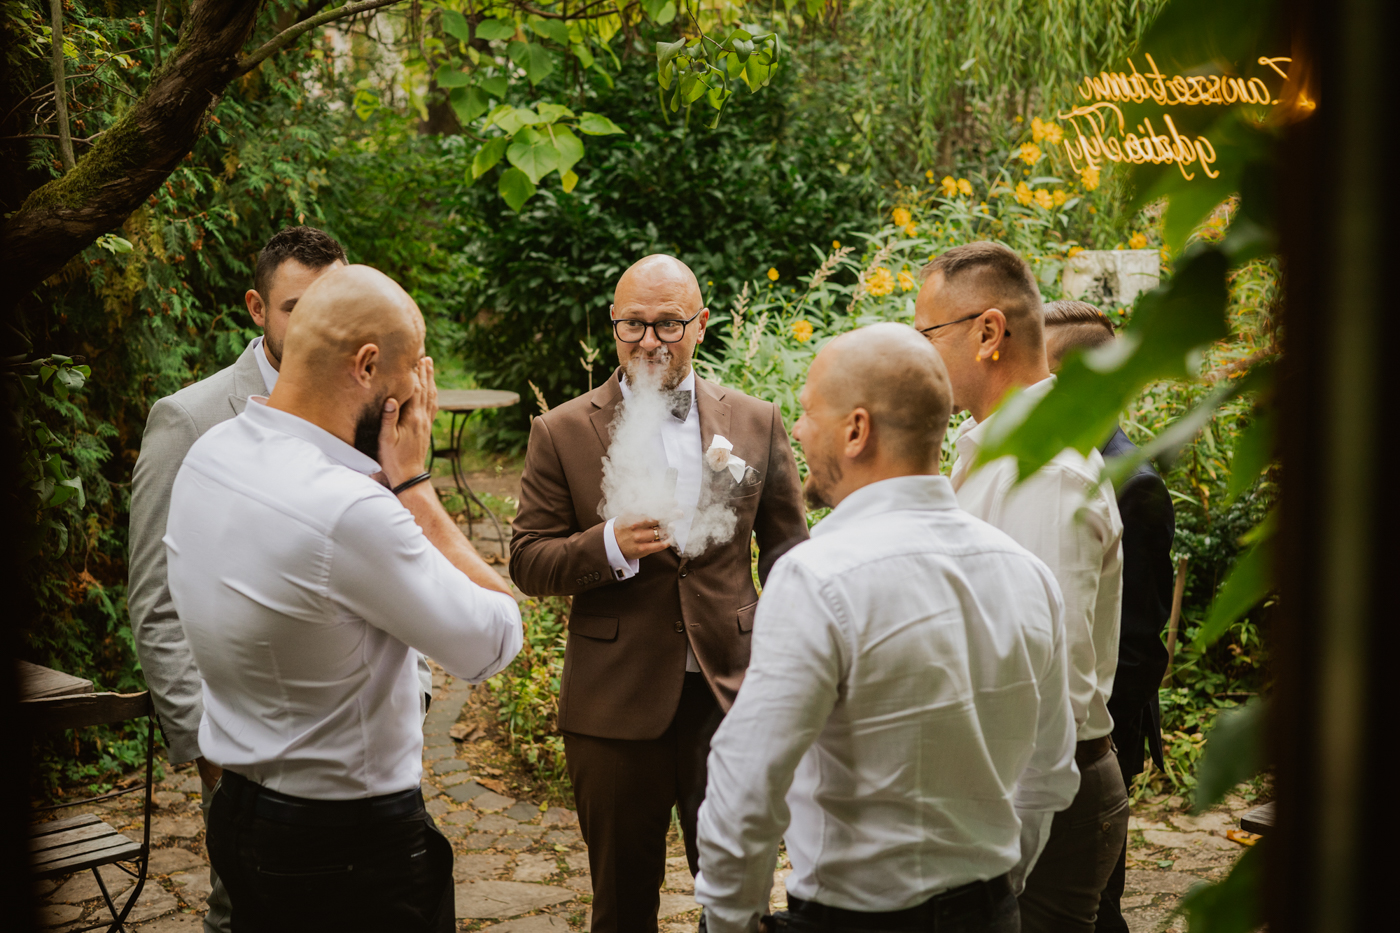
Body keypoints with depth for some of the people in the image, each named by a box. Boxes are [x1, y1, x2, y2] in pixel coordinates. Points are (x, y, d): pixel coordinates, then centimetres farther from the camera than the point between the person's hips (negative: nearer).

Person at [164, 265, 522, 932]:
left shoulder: (210, 454, -3)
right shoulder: (347, 513, -30)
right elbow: (494, 641, -19)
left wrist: (388, 476, 0)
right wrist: (411, 480, -16)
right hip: (352, 846, -8)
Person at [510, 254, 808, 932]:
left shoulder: (757, 423, 3)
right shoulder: (562, 432, -2)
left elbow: (787, 552, 8)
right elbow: (527, 563, -2)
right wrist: (610, 545, -21)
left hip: (731, 696, 1)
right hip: (615, 705, 0)